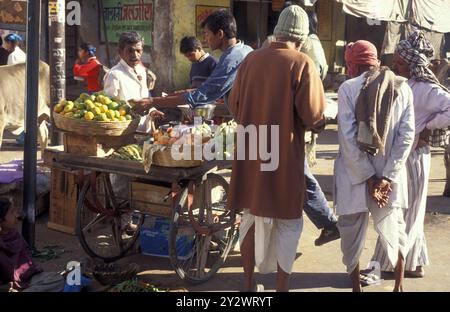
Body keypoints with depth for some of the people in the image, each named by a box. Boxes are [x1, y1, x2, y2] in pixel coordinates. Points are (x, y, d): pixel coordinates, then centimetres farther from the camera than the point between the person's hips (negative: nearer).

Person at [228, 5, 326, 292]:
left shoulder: (251, 59, 2)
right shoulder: (302, 64, -12)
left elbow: (235, 105, 11)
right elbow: (314, 117, -14)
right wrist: (323, 121, 8)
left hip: (251, 155, 5)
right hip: (283, 159, -5)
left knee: (252, 217, 18)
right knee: (287, 226, 9)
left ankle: (249, 284, 29)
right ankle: (282, 288, 15)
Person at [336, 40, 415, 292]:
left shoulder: (348, 89, -8)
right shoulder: (403, 87, 0)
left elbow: (348, 138, -14)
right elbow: (406, 136, -7)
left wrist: (368, 177, -10)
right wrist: (387, 177, -8)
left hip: (355, 175, -2)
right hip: (390, 174, 3)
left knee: (352, 231, 13)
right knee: (393, 230, 19)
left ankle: (356, 286, 23)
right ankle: (399, 285, 28)